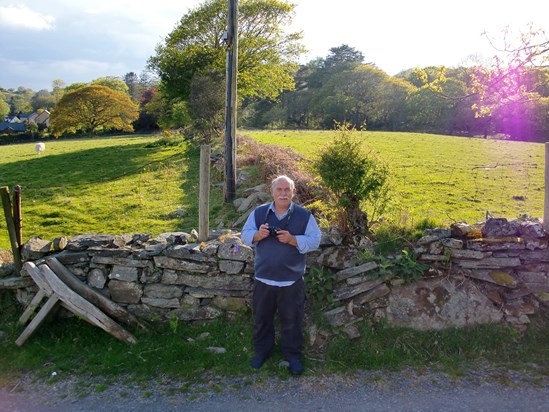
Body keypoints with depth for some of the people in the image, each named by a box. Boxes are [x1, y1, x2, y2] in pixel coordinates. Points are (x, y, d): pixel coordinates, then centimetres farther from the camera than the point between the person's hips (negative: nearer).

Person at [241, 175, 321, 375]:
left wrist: (292, 239, -22)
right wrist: (258, 234, -21)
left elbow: (315, 241, -8)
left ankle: (292, 354, 32)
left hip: (292, 280, -1)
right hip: (263, 278, 2)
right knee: (262, 318, 16)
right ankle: (262, 350, 37)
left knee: (292, 320, 12)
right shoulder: (259, 212, 1)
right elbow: (245, 235, 1)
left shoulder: (304, 215, -4)